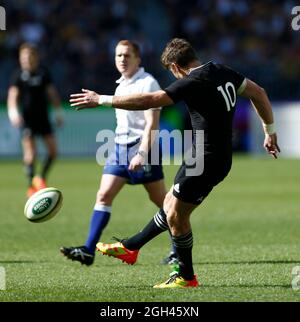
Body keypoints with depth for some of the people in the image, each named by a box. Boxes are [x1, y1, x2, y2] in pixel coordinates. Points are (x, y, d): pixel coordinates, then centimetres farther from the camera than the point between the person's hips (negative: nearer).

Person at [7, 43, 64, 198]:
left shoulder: (43, 73, 5)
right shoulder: (18, 75, -5)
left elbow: (52, 92, 12)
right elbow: (13, 95, -14)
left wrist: (58, 112, 10)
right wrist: (13, 112, -30)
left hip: (42, 116, 4)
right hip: (26, 118, -4)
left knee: (52, 150, -1)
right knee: (30, 153, -9)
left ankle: (41, 178, 20)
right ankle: (31, 185, 4)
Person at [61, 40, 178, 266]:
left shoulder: (147, 83, -10)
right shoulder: (121, 85, 14)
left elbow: (152, 123, -17)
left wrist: (142, 153, -25)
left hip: (142, 147, -7)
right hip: (120, 146, 7)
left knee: (160, 200, 1)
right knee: (104, 195, -5)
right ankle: (88, 251, -10)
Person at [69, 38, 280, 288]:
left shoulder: (192, 83, -20)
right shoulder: (222, 72, 5)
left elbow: (148, 101, -24)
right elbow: (259, 93, 14)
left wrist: (102, 100, -18)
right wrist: (270, 131, 23)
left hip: (206, 161, -9)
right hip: (220, 157, 9)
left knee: (175, 214, 3)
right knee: (171, 205, 19)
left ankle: (186, 277, 14)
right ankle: (130, 248, 31)